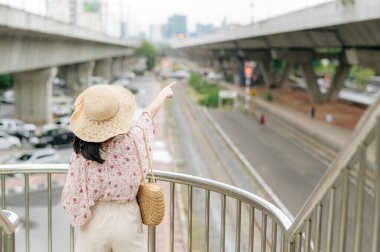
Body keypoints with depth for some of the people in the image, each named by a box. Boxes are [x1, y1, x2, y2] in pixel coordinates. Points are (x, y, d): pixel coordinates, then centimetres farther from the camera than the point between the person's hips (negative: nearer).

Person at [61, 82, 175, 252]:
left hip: (95, 222, -1)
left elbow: (72, 199, -12)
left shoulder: (81, 155, -18)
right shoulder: (133, 140, -13)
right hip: (127, 220, 1)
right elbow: (149, 114, 8)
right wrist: (164, 93, 28)